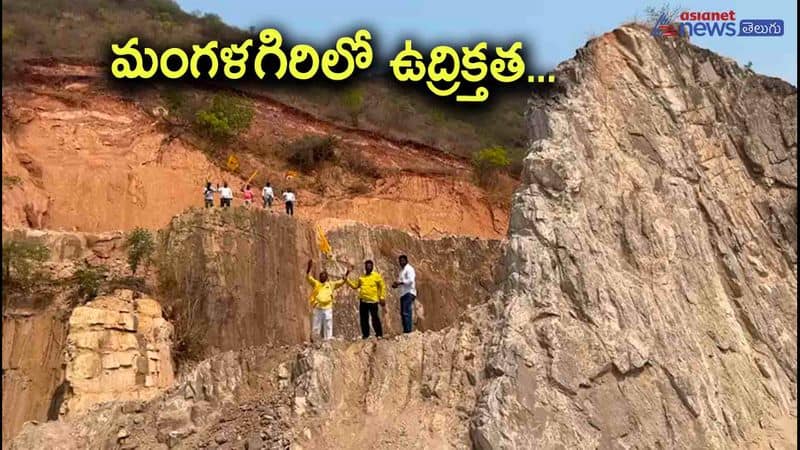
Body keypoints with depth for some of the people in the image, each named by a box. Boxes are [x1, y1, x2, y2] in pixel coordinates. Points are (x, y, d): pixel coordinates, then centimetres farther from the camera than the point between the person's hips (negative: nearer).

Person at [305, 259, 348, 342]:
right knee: (315, 328, 5)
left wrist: (346, 274, -4)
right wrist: (309, 266, -19)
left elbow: (341, 282, 10)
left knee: (328, 328, 6)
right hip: (317, 309, -1)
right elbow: (308, 277, -4)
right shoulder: (316, 283, 6)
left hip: (328, 310, 1)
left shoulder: (331, 284, 10)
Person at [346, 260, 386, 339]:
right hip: (363, 301, 5)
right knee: (363, 318, 7)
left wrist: (382, 298, -7)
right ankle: (365, 334, 16)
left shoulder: (377, 276, 0)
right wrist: (347, 280, 6)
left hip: (373, 301, -5)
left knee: (375, 318, -4)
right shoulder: (361, 277, 14)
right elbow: (355, 285, 17)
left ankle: (379, 334, 5)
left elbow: (382, 287, -1)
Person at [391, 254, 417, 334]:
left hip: (409, 293, -10)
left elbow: (411, 280, -19)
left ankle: (408, 330, -16)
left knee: (406, 312, -15)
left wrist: (400, 282, -21)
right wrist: (396, 284, 8)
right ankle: (405, 330, 11)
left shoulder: (409, 269, -6)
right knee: (403, 313, 8)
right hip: (403, 293, 10)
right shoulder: (402, 270, 22)